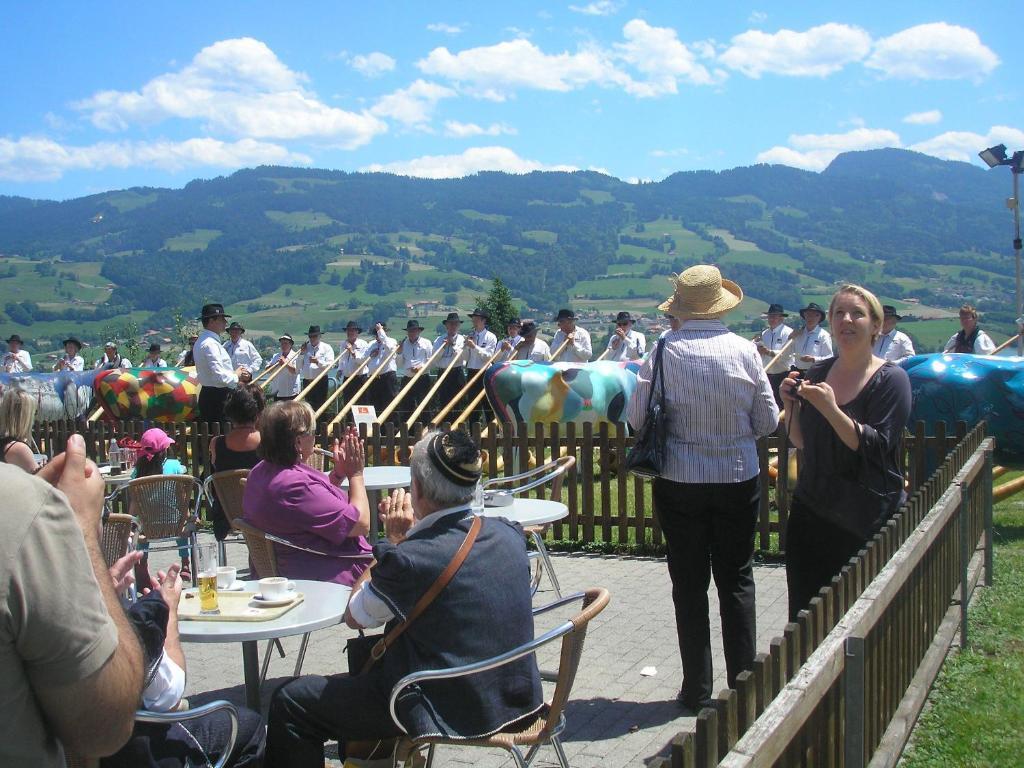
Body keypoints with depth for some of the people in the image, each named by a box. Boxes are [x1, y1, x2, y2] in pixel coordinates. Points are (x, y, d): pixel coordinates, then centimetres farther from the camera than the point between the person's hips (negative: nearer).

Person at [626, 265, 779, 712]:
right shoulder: (744, 351, -7)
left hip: (679, 482, -1)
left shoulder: (665, 351, -11)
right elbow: (768, 422, -2)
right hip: (738, 479, 1)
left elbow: (635, 418, -7)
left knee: (689, 584, 10)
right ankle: (744, 686, 18)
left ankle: (697, 690, 17)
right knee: (736, 582, 13)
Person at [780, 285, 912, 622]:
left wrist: (830, 408, -26)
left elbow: (876, 448, -17)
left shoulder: (891, 379, -7)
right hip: (811, 512, 5)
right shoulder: (818, 373, 8)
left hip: (867, 521, -5)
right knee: (802, 615, 5)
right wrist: (791, 404, -4)